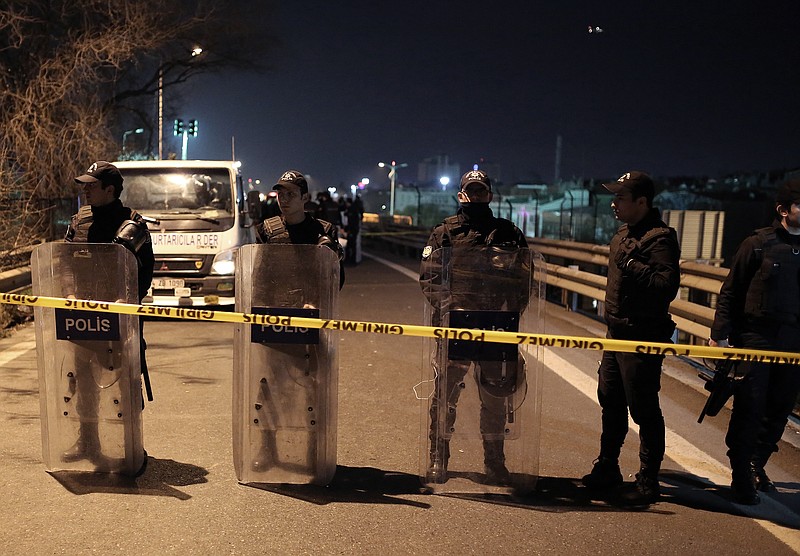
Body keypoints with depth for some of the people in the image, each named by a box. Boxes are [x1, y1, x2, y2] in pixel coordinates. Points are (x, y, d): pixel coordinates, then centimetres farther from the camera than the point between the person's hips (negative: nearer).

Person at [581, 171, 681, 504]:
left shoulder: (660, 237, -17)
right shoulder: (624, 233, 13)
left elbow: (667, 284, -30)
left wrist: (631, 265, -24)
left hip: (642, 339, -10)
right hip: (617, 333, 10)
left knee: (644, 410, 0)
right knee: (611, 404, 18)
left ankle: (648, 482, 15)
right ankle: (607, 468, 33)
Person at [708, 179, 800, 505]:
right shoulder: (758, 244, -2)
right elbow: (730, 292, -1)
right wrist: (719, 333, -8)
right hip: (756, 339, -4)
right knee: (749, 409, -4)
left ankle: (755, 466, 29)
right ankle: (742, 478, 5)